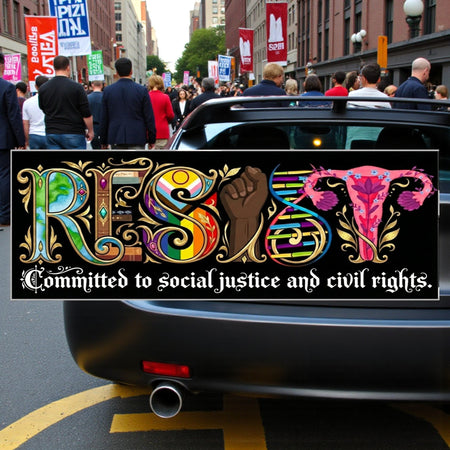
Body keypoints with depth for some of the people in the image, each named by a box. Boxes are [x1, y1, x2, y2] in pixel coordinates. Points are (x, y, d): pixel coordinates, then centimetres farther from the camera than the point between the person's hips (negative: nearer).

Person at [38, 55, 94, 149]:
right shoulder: (76, 87, -8)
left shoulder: (43, 88, 4)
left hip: (52, 134, 4)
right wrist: (90, 131, 5)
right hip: (74, 134, -4)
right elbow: (86, 114, -7)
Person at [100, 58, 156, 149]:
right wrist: (151, 139, 7)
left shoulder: (107, 90, 2)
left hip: (115, 139, 2)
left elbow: (103, 119, 5)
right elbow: (149, 118, -2)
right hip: (137, 138, -2)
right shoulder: (142, 90, -4)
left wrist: (103, 141, 13)